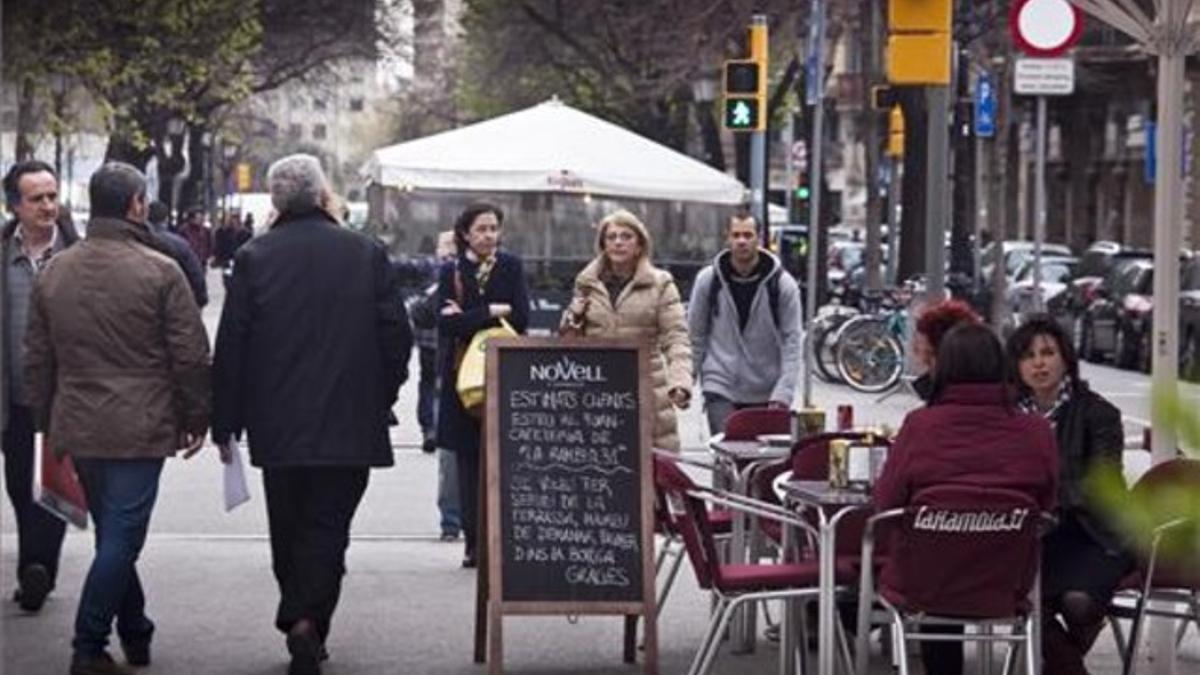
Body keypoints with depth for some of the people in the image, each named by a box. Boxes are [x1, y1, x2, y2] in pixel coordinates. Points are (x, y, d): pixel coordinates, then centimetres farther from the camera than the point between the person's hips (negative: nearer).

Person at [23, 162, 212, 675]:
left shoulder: (54, 272, 7)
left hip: (77, 430, 6)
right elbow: (191, 356, -8)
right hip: (138, 430, -6)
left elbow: (37, 360, 13)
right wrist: (196, 418, 3)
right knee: (120, 539, -2)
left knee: (113, 535, 17)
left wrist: (47, 423, 21)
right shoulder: (159, 272, -10)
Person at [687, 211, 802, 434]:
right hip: (721, 389, -1)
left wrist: (783, 391, -14)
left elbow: (792, 341, -6)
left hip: (766, 393, 1)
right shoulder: (708, 280, -1)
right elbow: (696, 334, 6)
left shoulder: (782, 283, -5)